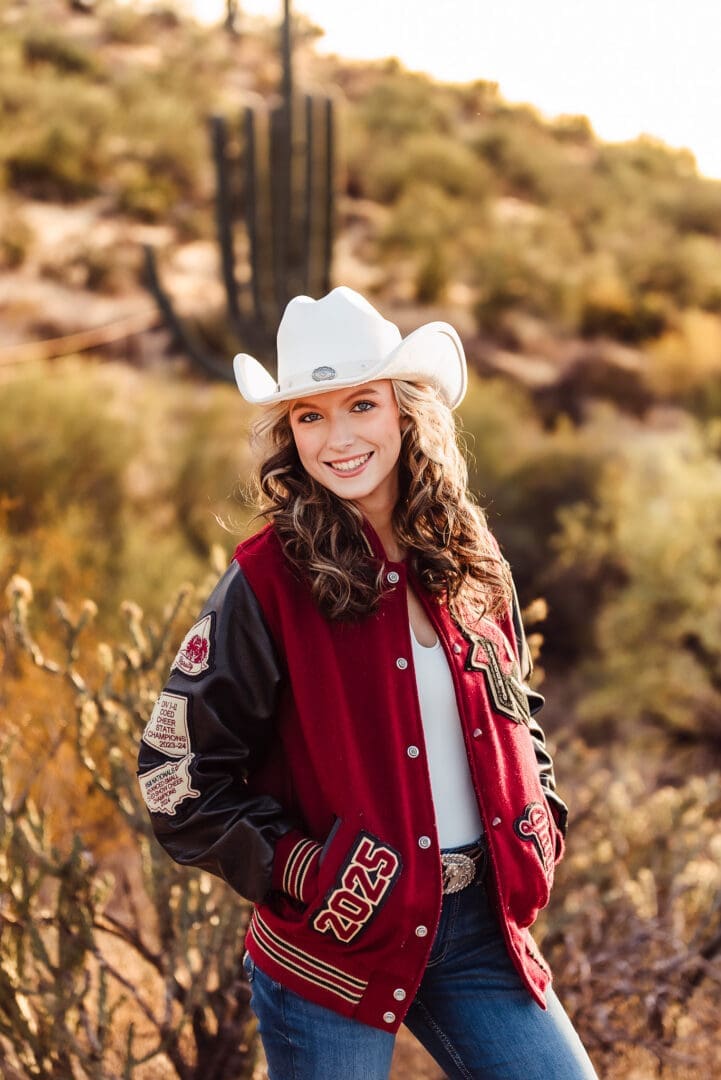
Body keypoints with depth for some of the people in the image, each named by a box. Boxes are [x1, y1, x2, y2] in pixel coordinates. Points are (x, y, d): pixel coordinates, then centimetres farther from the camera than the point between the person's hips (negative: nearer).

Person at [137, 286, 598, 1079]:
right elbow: (175, 769, -9)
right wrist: (301, 872, -15)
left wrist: (540, 821, 5)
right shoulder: (268, 582, -11)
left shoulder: (469, 563, 3)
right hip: (336, 951, -4)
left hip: (479, 926, 4)